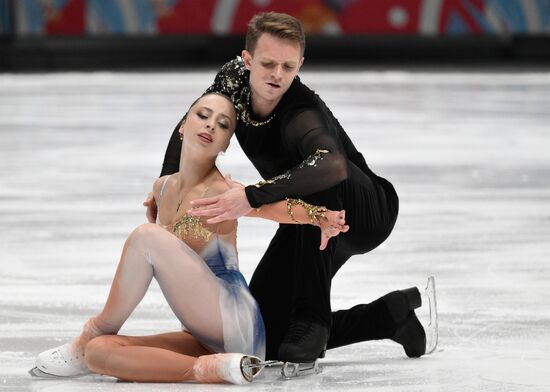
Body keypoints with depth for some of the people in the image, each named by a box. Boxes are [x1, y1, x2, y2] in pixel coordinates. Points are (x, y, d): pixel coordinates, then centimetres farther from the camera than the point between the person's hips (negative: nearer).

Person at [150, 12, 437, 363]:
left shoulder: (302, 115, -36)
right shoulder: (234, 79, -15)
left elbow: (333, 165, -58)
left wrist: (252, 197, -63)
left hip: (369, 213, -7)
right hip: (308, 222, 7)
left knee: (315, 178, -41)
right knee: (265, 336, -2)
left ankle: (311, 319, -32)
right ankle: (393, 313, 14)